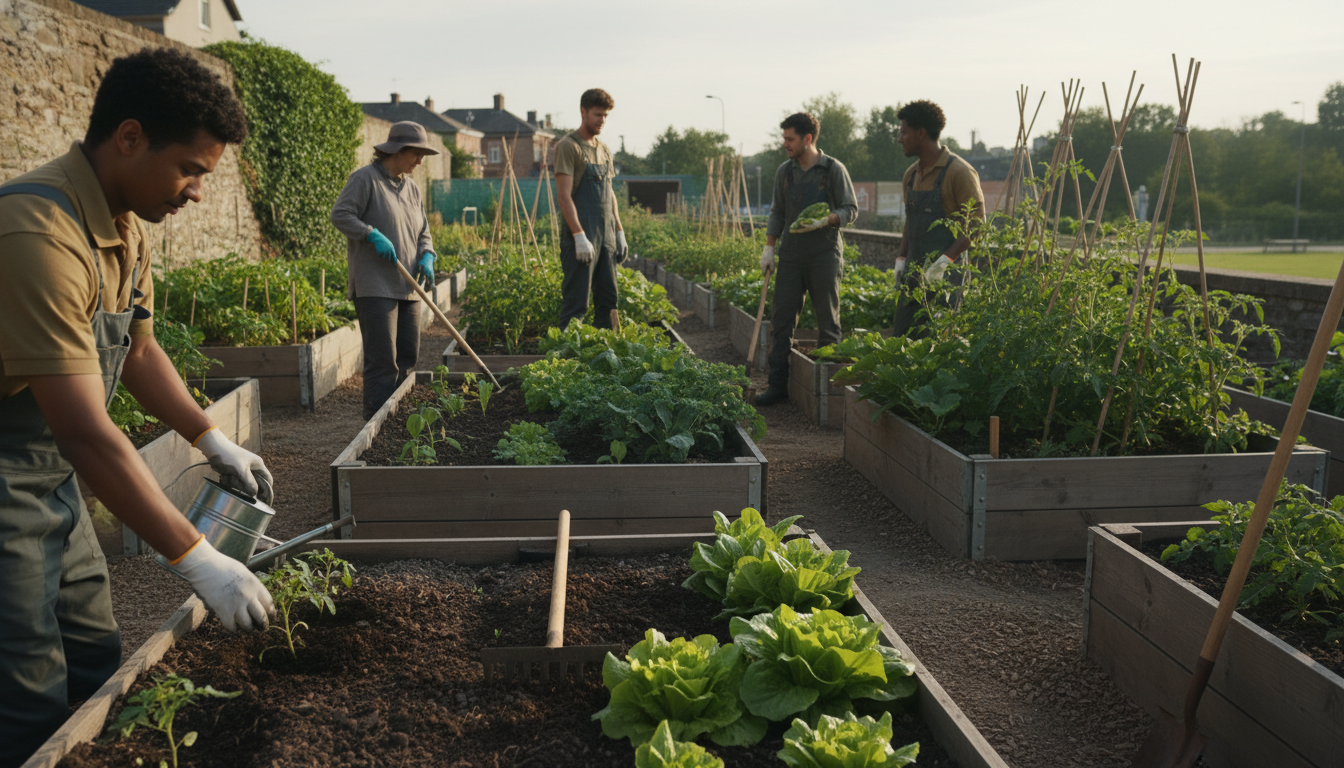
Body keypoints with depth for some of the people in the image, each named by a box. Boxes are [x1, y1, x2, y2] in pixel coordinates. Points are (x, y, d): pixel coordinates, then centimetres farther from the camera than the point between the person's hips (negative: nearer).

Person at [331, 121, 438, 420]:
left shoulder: (411, 188, 18)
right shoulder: (365, 178, -4)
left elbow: (423, 232, 22)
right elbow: (340, 215, -9)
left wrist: (426, 257, 3)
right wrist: (373, 235, -19)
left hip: (407, 288, 8)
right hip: (375, 286, -8)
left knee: (408, 356, 8)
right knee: (383, 359, -11)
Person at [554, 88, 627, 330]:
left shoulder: (604, 150, 17)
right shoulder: (567, 146, -7)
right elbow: (564, 195, -14)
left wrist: (620, 232, 16)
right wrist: (579, 236, -21)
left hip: (606, 236, 8)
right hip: (581, 235, -8)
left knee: (608, 300, 10)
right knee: (576, 302, -7)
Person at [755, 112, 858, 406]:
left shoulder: (834, 170, -4)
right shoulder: (784, 171, 11)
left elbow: (850, 209, -2)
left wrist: (825, 220, -19)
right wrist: (769, 247, 10)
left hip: (824, 255, -4)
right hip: (790, 257, 4)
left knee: (827, 321, 1)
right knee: (781, 319, 1)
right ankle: (778, 384, 7)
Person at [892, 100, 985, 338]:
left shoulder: (959, 172, -10)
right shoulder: (911, 174, 15)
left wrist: (944, 260, -21)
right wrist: (901, 257, 11)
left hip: (944, 273, -7)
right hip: (913, 272, 7)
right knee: (904, 336, 6)